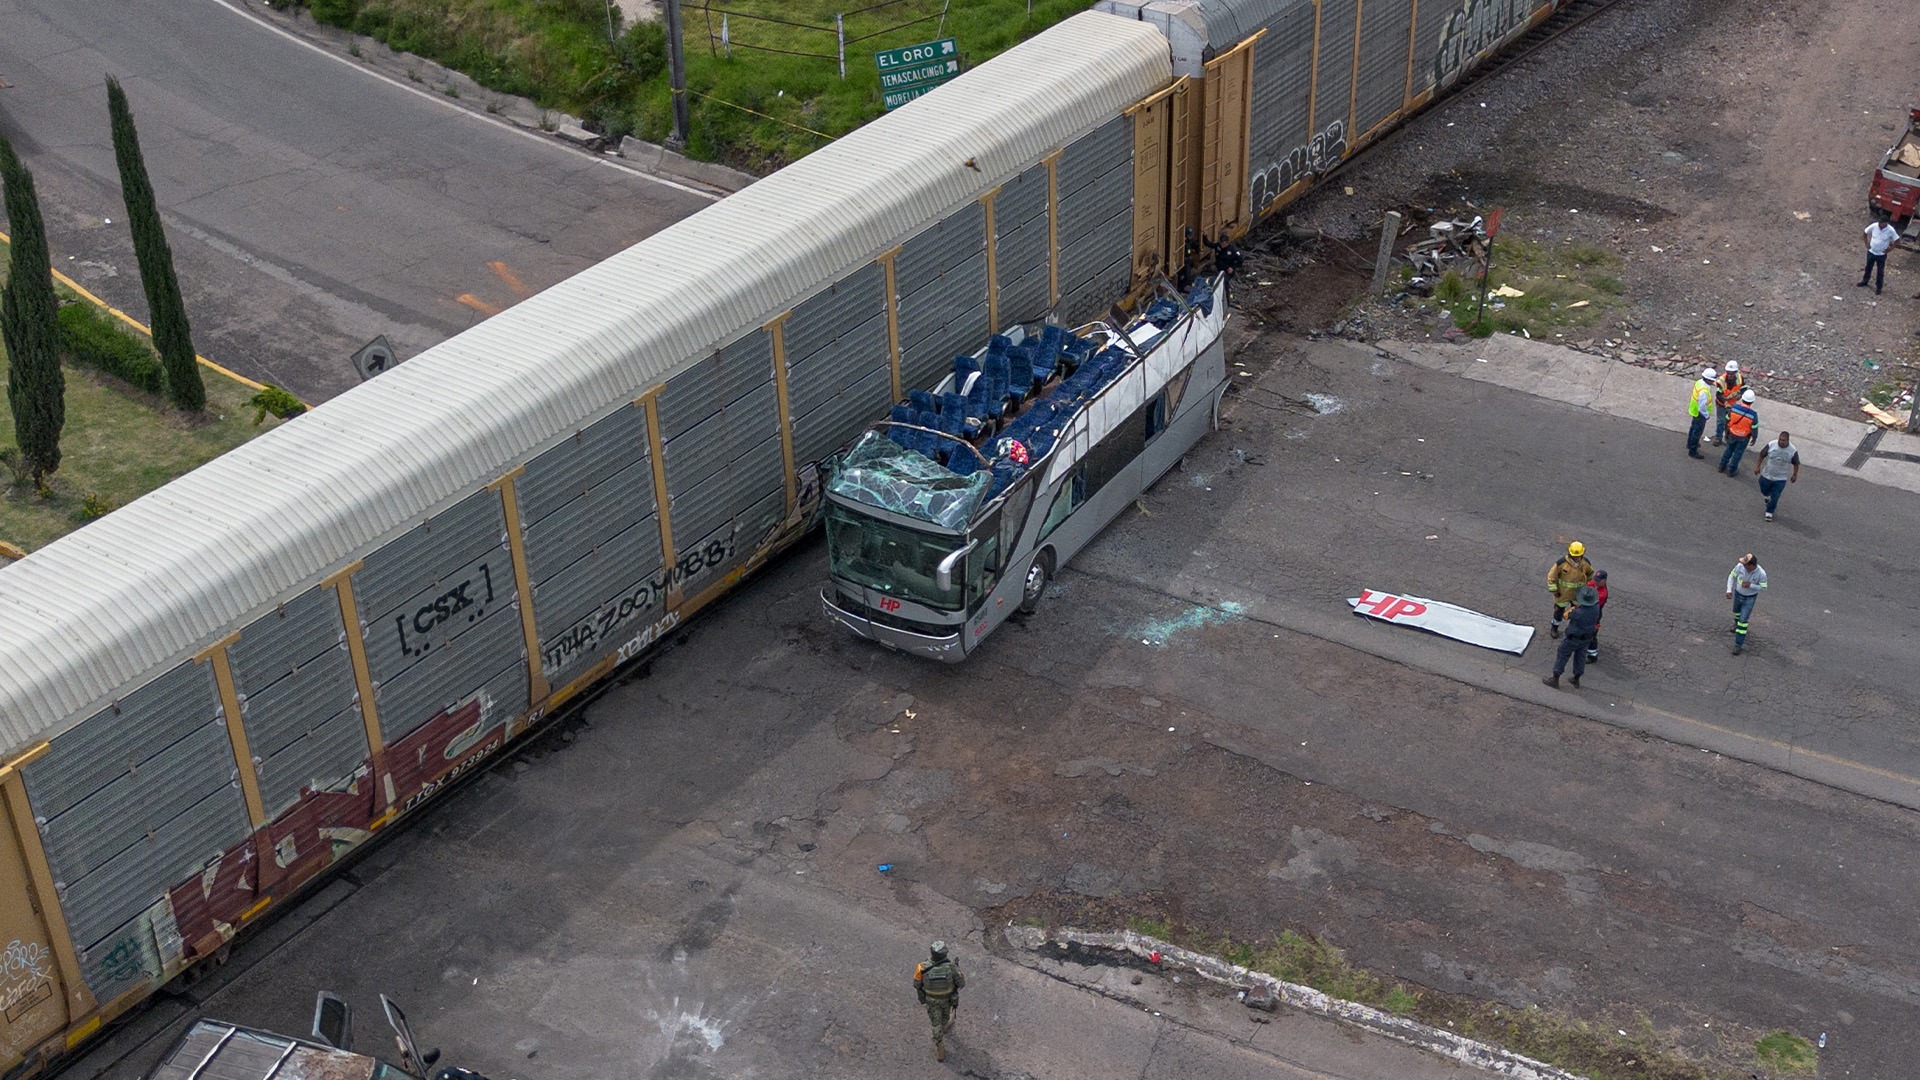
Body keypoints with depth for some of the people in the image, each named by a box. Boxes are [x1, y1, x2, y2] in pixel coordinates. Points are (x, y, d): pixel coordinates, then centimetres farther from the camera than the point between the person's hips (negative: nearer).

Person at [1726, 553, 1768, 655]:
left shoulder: (1761, 573, -33)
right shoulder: (1740, 566, -27)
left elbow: (1763, 587, -17)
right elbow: (1732, 576, -8)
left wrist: (1750, 585, -33)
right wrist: (1729, 590, -19)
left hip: (1750, 598, -4)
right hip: (1738, 594, 4)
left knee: (1743, 620, -7)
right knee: (1736, 611, 31)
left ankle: (1739, 645, 4)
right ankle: (1737, 623, 67)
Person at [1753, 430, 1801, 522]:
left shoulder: (1793, 451, -19)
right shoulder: (1771, 445, -19)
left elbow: (1796, 464, -3)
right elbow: (1761, 455, -5)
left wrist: (1795, 475, 2)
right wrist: (1757, 466, -6)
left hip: (1781, 479, -2)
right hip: (1767, 475, 2)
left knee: (1775, 497, 2)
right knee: (1764, 491, 22)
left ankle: (1769, 512, 21)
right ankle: (1768, 497, 57)